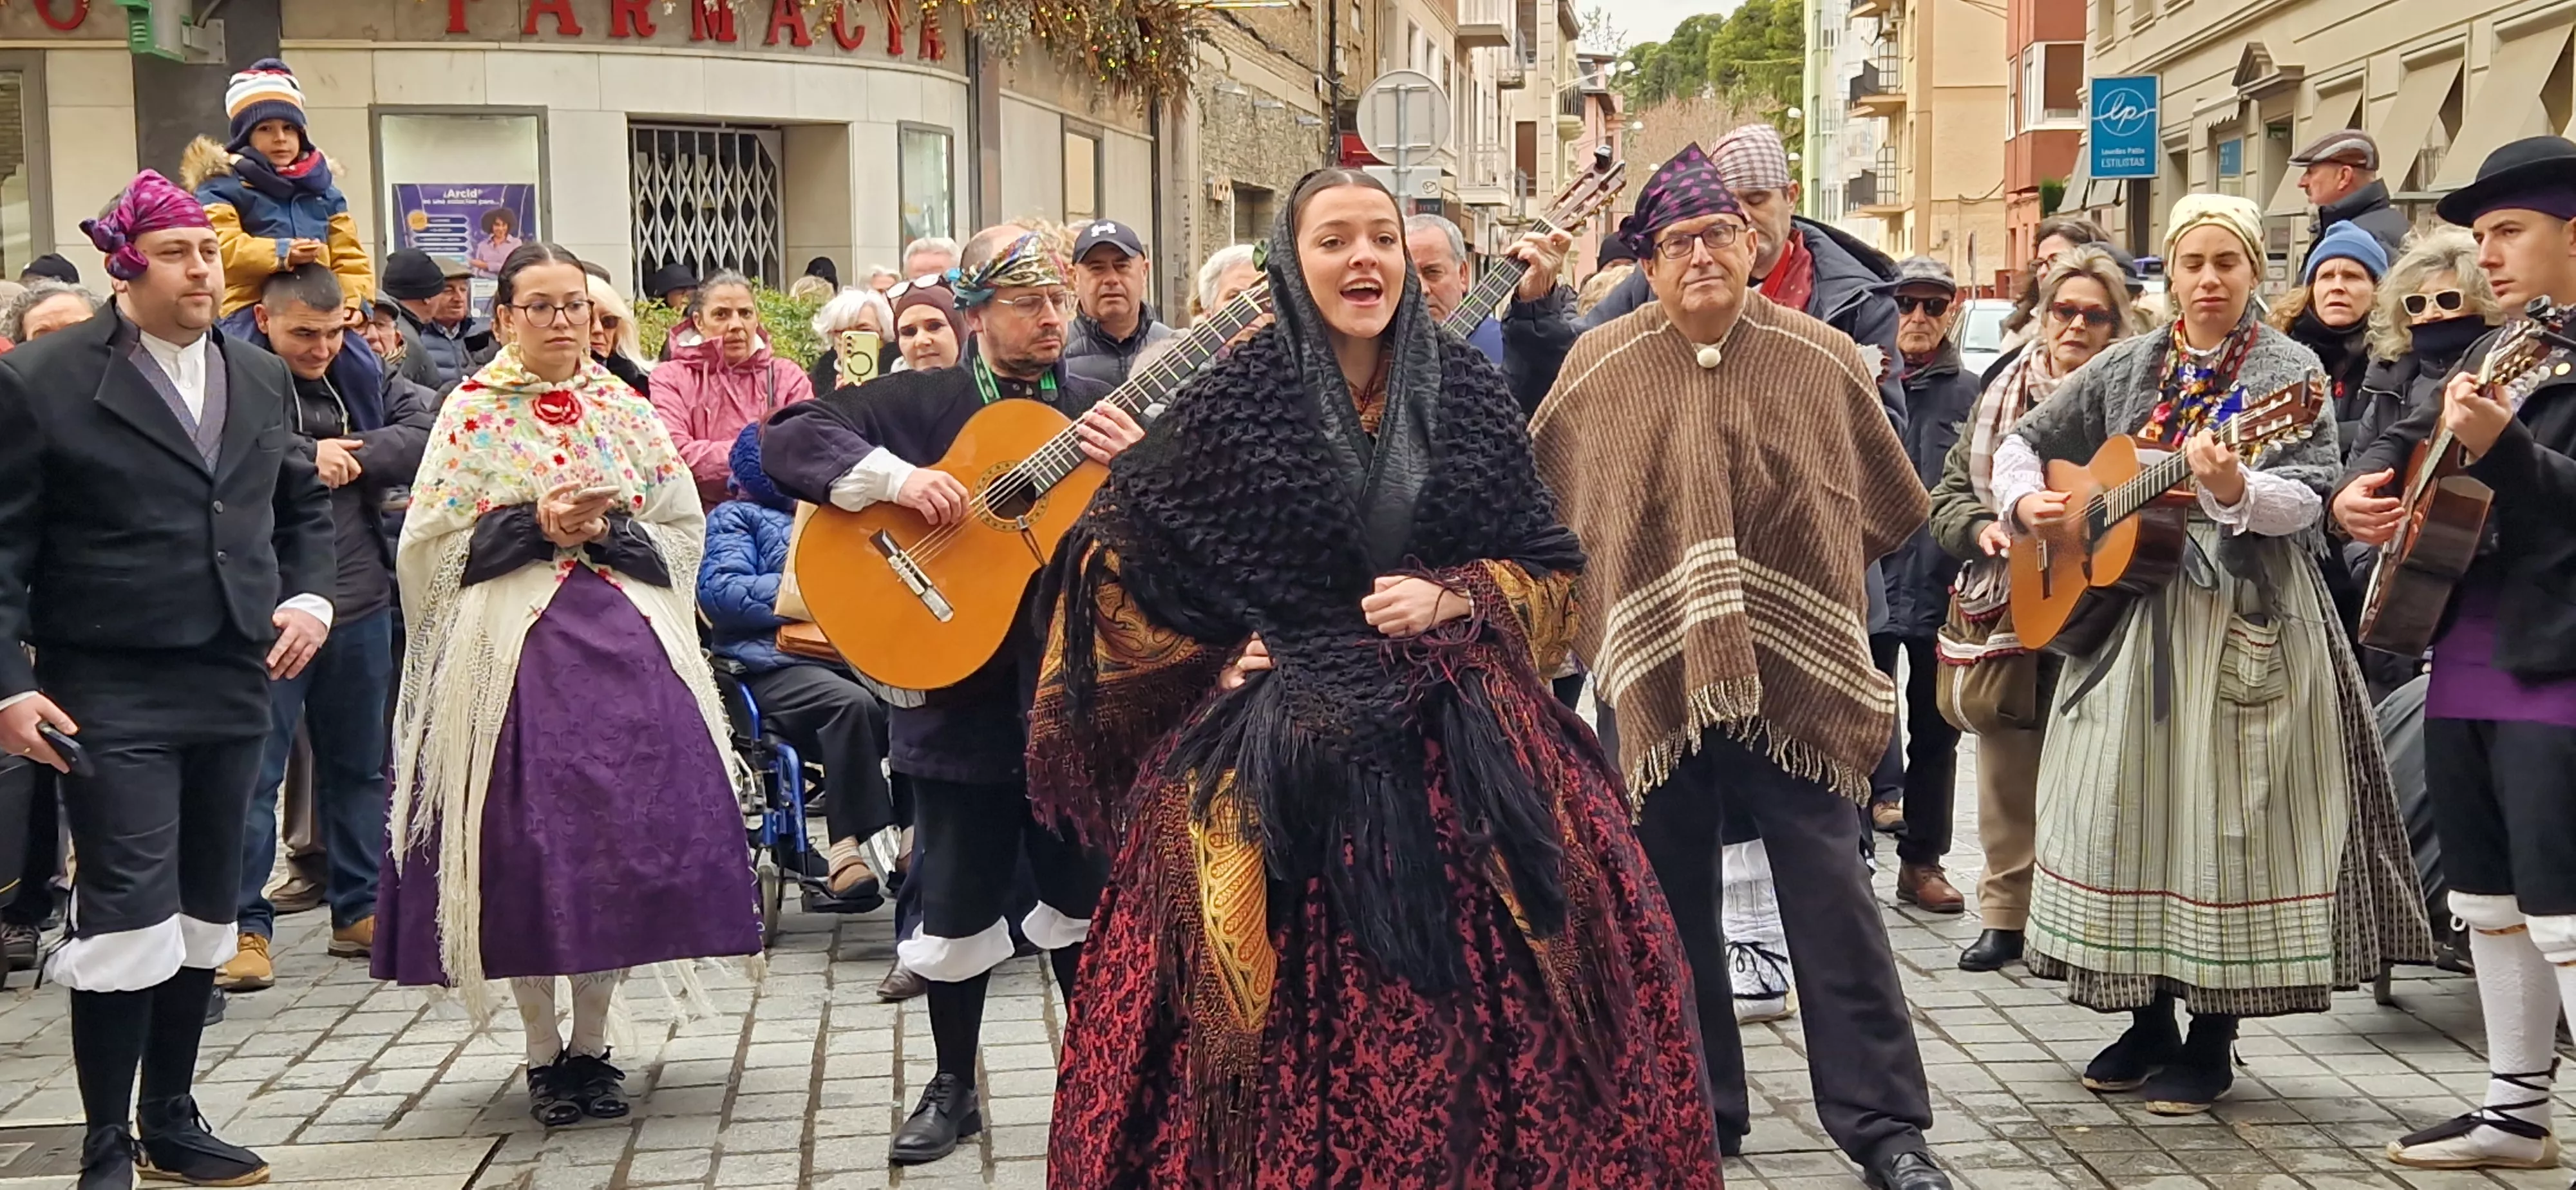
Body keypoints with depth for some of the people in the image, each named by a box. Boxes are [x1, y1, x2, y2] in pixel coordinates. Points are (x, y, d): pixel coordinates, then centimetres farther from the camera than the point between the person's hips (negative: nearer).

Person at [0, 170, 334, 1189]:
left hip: (233, 682, 6)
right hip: (111, 692, -6)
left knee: (204, 909, 12)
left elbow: (303, 502, 22)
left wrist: (309, 596, 5)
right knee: (130, 911, -8)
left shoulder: (261, 378, 11)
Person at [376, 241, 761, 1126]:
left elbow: (682, 529, 8)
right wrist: (535, 526, -11)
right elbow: (430, 543, -1)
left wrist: (608, 529, -9)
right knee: (522, 840, -4)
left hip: (624, 647, 2)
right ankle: (543, 1050, 9)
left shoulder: (627, 412, 11)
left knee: (622, 834, -1)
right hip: (513, 651, -2)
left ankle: (591, 1042, 12)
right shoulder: (472, 414, 4)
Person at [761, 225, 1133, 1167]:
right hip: (958, 698, -1)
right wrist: (893, 479, -22)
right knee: (956, 906, 9)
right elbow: (787, 442, -8)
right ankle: (954, 1088, 27)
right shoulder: (917, 403, 0)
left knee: (1086, 900, 11)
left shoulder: (1098, 413, 5)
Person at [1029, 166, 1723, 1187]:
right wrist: (1217, 663, -1)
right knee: (1293, 1012, -1)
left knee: (1485, 996, -1)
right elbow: (1126, 564, 5)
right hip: (1281, 752, -2)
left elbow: (1551, 569, 10)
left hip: (1457, 739, 2)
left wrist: (1452, 600, -7)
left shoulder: (1468, 393, 6)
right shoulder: (1236, 395, 0)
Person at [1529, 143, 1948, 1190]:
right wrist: (1589, 623, 16)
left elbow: (1882, 505, 15)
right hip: (1656, 673, 1)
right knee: (1672, 899, 8)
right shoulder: (1598, 366, 2)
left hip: (1798, 670, -1)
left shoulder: (1824, 359, 2)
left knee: (1831, 891, -1)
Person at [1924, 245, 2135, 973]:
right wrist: (1981, 528, -7)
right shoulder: (2001, 398, 12)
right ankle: (2007, 914, 21)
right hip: (2005, 610, 4)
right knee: (2007, 776, 9)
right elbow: (1949, 496, 15)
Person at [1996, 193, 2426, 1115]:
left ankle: (2211, 1041, 8)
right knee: (2128, 813, 7)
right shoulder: (2127, 368, 11)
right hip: (2128, 616, 5)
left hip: (2244, 628, -4)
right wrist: (2025, 497, -3)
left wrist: (2234, 490, -33)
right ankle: (2148, 1024, 20)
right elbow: (2022, 443, 18)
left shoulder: (2290, 373, -2)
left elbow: (2306, 500, -14)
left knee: (2223, 820, -4)